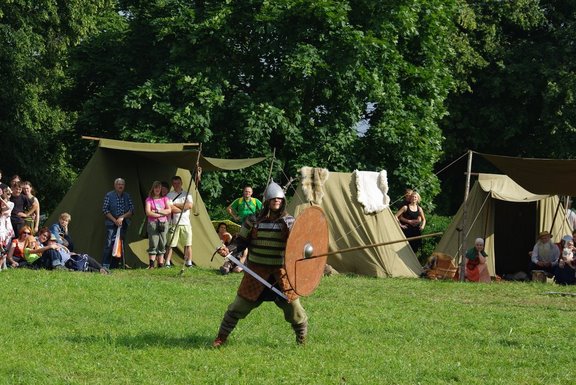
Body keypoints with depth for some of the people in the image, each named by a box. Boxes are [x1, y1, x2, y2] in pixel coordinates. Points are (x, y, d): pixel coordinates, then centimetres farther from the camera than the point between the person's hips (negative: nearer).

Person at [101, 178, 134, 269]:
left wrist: (122, 217, -9)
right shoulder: (109, 195, 0)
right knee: (109, 245, -13)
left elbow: (132, 210, 6)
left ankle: (114, 266, 9)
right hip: (111, 224, -4)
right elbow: (105, 210, -4)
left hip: (123, 224, 4)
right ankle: (105, 265, -14)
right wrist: (114, 220, -10)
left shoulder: (127, 196, 10)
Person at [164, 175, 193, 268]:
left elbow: (190, 205, -6)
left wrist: (176, 205, -6)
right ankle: (167, 263, -1)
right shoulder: (170, 195, 3)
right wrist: (183, 208, -9)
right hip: (174, 224, -2)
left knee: (188, 244, 2)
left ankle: (189, 263, 8)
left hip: (186, 223, 2)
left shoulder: (186, 194, 11)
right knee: (170, 245, -4)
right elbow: (171, 209, -12)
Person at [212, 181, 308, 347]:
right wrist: (228, 249, -15)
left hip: (280, 272, 0)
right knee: (240, 304, 3)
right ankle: (221, 337, 16)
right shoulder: (253, 221, -1)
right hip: (257, 271, 0)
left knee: (292, 304, 3)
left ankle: (302, 338, 26)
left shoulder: (289, 222, -1)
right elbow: (241, 241, 4)